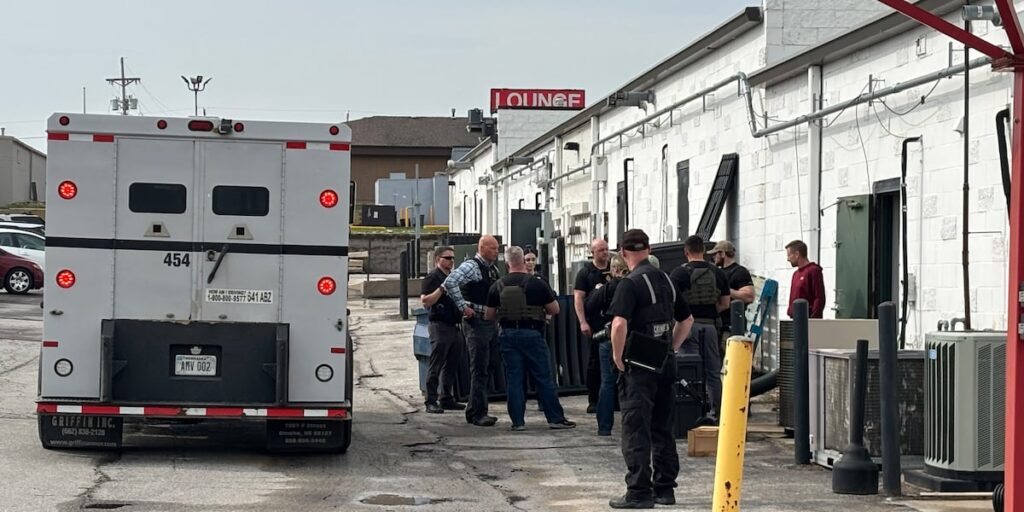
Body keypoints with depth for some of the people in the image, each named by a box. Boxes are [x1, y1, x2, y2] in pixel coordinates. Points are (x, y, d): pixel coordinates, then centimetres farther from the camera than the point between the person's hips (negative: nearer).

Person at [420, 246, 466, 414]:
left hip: (455, 327, 8)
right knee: (435, 367, -6)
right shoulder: (432, 278, -7)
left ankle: (447, 399, 18)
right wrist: (442, 288, -22)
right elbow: (425, 302, -17)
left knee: (451, 367, 11)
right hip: (440, 326, -8)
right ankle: (431, 402, -4)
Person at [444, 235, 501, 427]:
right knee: (479, 369, -7)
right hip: (476, 322, -9)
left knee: (491, 367, 13)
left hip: (491, 323, 9)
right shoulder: (471, 266, -12)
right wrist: (463, 307, -24)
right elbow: (450, 283, -28)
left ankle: (475, 410, 22)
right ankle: (477, 414, -2)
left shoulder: (493, 270, 14)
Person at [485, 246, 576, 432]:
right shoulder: (537, 284, -8)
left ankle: (518, 421, 5)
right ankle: (556, 418, 9)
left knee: (513, 378, 6)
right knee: (544, 378, 4)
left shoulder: (497, 286, 0)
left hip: (508, 335, 2)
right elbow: (555, 310, -2)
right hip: (532, 333, -2)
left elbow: (489, 316, 5)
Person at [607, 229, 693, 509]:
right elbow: (687, 320, 20)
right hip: (666, 364, 7)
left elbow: (619, 324, -25)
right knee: (663, 429, 13)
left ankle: (639, 492, -4)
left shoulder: (630, 284, -13)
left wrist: (618, 358, -13)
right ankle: (664, 488, 17)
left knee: (636, 430, -3)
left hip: (639, 366, -7)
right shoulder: (666, 281, 10)